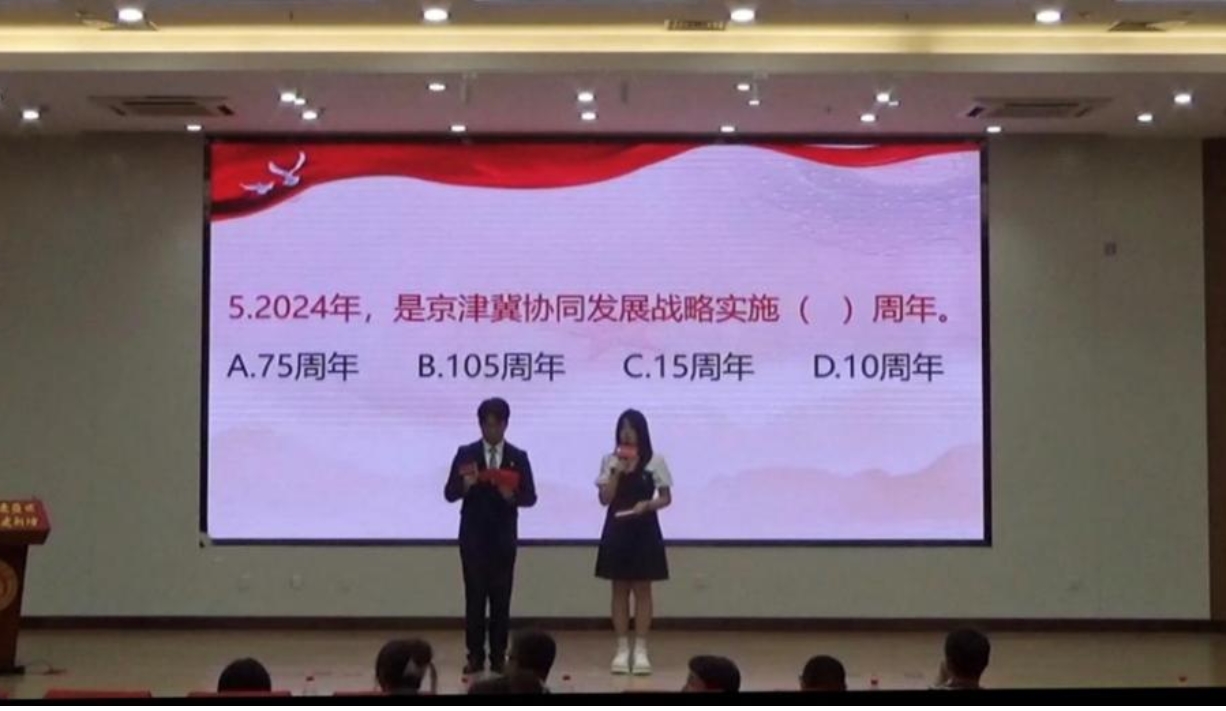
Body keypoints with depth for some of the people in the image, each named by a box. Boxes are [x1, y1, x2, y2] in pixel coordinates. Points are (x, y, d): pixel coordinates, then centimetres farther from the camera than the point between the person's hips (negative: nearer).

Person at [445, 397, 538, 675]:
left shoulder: (518, 457, 4)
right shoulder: (465, 454, 2)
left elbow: (531, 496, 0)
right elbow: (449, 494, -2)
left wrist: (512, 496, -20)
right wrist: (465, 485, -22)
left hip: (504, 537, 1)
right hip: (473, 535, -1)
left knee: (501, 596, 3)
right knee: (475, 596, 0)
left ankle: (499, 655, 9)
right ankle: (475, 655, 5)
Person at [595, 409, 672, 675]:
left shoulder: (655, 461, -2)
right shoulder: (610, 461, 3)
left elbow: (666, 497, 1)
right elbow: (605, 499, -3)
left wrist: (647, 504, -17)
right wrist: (617, 471, -13)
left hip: (644, 530, -2)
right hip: (617, 530, 2)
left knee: (642, 589, 1)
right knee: (620, 590, 5)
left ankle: (641, 649, 6)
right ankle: (622, 649, 10)